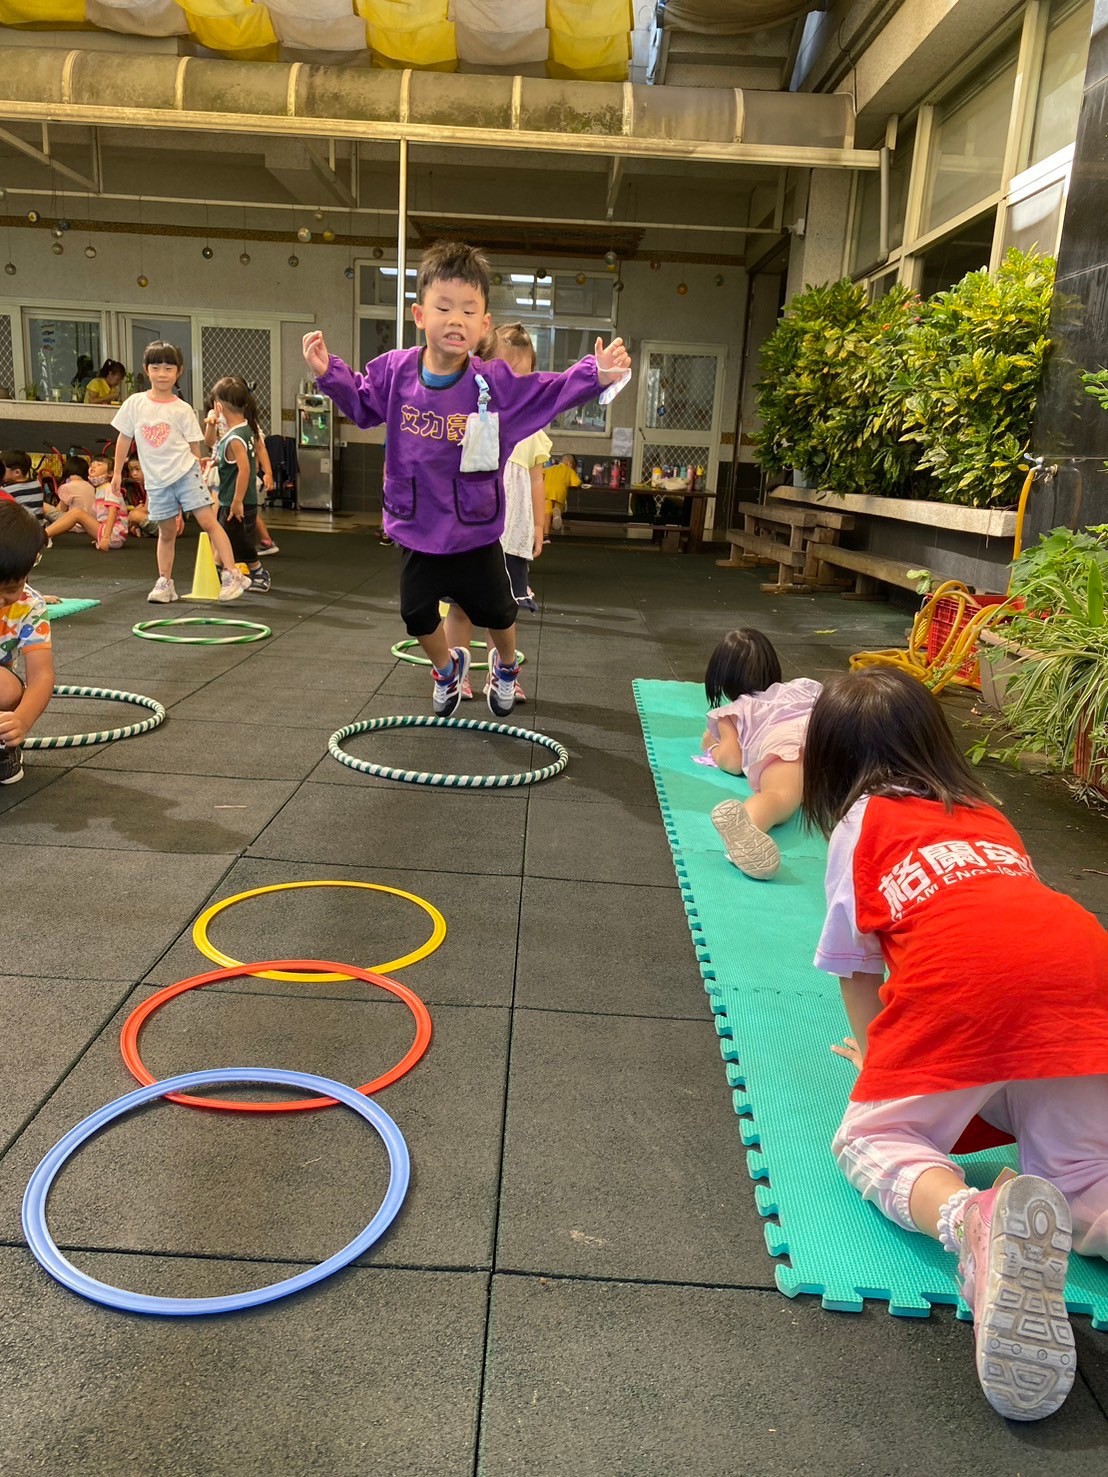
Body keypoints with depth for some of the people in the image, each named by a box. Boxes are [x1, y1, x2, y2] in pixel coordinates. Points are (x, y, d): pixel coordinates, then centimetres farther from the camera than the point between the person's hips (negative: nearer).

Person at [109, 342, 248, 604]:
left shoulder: (182, 409, -2)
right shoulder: (135, 403, 2)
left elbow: (194, 446, 2)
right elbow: (124, 438, 9)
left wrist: (196, 473, 1)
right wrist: (117, 472, 10)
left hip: (185, 472, -2)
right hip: (156, 479, 2)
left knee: (208, 520, -11)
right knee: (166, 532, 11)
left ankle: (232, 575, -10)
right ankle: (164, 583, 21)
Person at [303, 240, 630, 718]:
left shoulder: (496, 383, -16)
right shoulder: (395, 371, -9)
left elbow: (552, 392, -12)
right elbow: (362, 403, 11)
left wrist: (595, 376, -29)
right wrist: (328, 373, -3)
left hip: (476, 531, -1)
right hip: (416, 529, 2)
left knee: (497, 612, 13)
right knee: (417, 614, 11)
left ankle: (505, 665, 47)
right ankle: (448, 668, 43)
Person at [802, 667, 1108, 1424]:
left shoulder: (860, 824, 21)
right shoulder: (987, 813, 33)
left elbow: (858, 967, 22)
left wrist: (875, 1056, 39)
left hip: (960, 976, -4)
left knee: (873, 1140, 12)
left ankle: (972, 1220, -20)